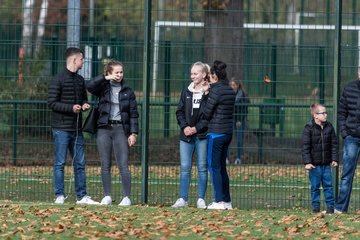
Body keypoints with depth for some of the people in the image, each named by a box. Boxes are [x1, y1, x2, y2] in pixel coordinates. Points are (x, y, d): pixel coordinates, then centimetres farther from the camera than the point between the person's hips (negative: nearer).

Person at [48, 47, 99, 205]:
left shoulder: (80, 80, 14)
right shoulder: (58, 80, -8)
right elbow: (52, 103, -12)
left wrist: (84, 105, 1)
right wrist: (71, 108, -21)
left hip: (76, 128, 7)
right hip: (61, 128, -7)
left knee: (80, 163, 8)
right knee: (60, 163, -3)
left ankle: (81, 196, 13)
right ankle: (59, 196, 1)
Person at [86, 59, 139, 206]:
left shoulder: (128, 91, 8)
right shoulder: (103, 88, 6)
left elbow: (133, 113, 6)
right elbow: (89, 86, -14)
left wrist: (133, 133, -2)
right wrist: (106, 78, -19)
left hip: (120, 129, -1)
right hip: (104, 129, 1)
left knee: (123, 166, -7)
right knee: (105, 165, 4)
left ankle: (126, 197, -7)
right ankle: (107, 196, 9)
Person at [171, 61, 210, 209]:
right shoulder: (187, 92, 10)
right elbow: (179, 111, 11)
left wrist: (196, 128, -14)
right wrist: (184, 126, -5)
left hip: (202, 136, -4)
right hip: (186, 136, 4)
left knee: (202, 168, 2)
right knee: (184, 168, 3)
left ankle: (201, 199, 7)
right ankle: (183, 199, 5)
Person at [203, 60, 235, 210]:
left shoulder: (216, 91, -14)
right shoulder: (230, 91, 10)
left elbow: (206, 113, -11)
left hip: (216, 134, -8)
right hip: (228, 132, 8)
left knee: (214, 167, -2)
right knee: (221, 167, 14)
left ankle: (219, 201, -4)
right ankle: (227, 201, 15)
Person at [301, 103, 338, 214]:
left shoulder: (329, 127, 4)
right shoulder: (309, 128, -9)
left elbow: (334, 144, 8)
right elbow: (305, 147, -10)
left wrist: (334, 159, 2)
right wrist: (307, 162, -15)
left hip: (326, 163, 3)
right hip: (314, 164, -3)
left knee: (328, 185, 4)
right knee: (315, 186, 4)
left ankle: (330, 206, 10)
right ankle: (315, 206, 13)